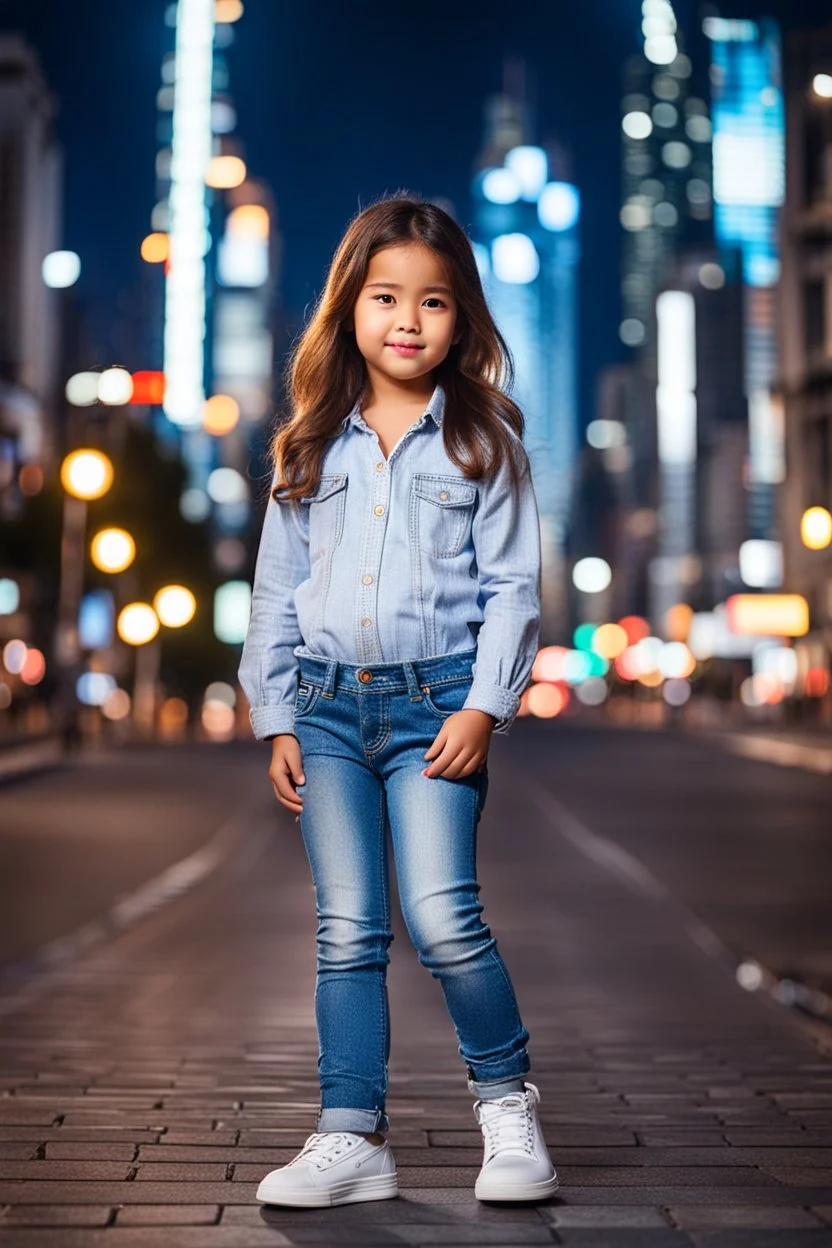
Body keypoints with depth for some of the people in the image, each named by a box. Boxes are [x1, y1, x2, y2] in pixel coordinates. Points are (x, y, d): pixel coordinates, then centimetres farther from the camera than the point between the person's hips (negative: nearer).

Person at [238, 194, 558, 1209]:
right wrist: (276, 720, 7)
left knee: (442, 918, -12)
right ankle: (352, 1136, 12)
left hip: (437, 706, -3)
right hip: (329, 707, 3)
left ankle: (506, 1097, 12)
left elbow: (512, 586, 0)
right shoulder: (313, 447, 10)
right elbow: (276, 592, 12)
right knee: (346, 929, 4)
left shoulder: (483, 441, 3)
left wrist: (484, 708, -11)